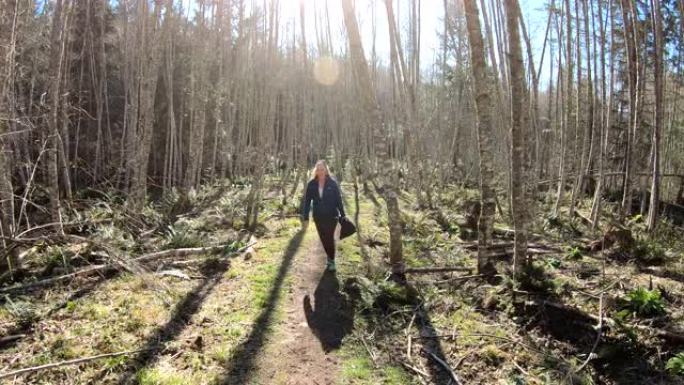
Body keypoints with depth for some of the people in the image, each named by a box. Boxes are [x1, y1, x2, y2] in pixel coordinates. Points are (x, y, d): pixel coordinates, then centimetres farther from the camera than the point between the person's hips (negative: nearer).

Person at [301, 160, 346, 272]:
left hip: (331, 216, -2)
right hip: (318, 217, 3)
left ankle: (332, 261, 15)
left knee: (329, 238, -3)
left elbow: (339, 200, -4)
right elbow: (307, 201, -2)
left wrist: (342, 216, -3)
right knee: (323, 239, 10)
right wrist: (305, 218, -4)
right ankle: (329, 258, 30)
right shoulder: (311, 184, -4)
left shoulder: (332, 183, -8)